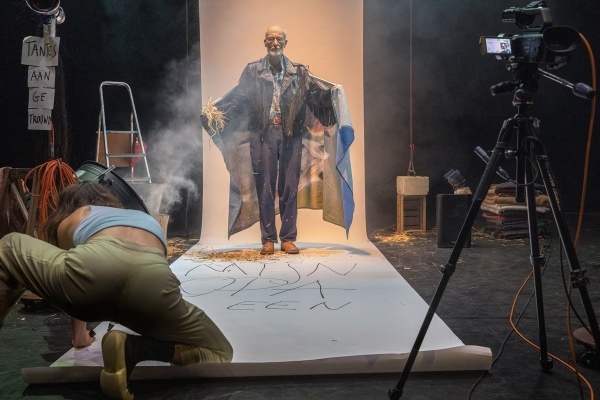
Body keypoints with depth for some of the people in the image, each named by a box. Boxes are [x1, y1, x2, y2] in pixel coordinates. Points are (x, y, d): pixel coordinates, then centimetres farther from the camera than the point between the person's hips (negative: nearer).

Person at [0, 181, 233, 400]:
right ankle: (134, 349, 0)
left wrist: (79, 334, 65)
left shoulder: (68, 221, 38)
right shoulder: (146, 218, 47)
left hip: (95, 268, -1)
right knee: (221, 354, 20)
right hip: (154, 278, 1)